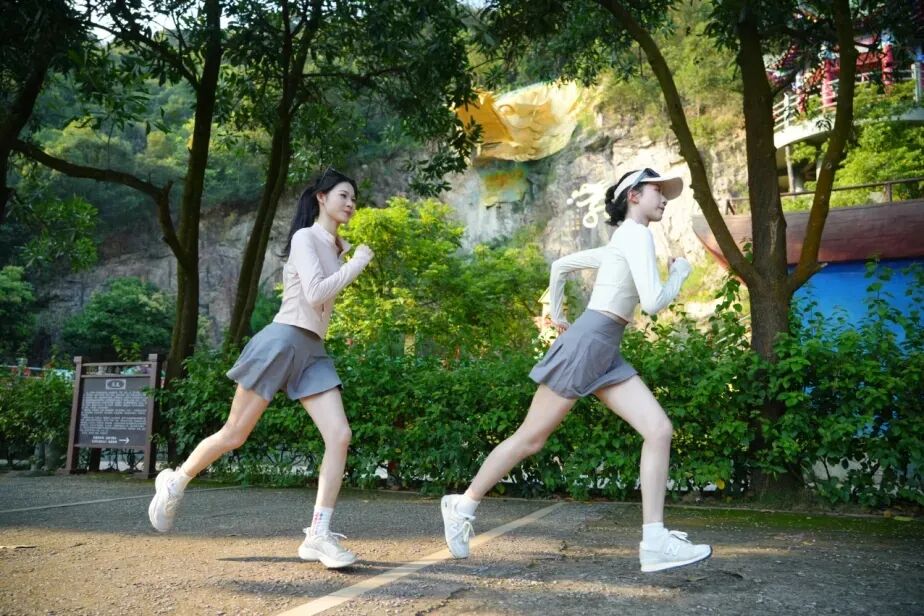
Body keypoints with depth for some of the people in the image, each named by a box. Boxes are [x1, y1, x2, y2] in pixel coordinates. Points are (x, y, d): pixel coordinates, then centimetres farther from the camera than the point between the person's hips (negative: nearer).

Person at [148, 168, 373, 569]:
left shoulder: (334, 246, 19)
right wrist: (357, 264, -9)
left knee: (340, 436, -11)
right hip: (283, 341, -7)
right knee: (234, 435, 1)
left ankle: (318, 536, -10)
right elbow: (314, 294, -19)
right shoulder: (305, 237, -5)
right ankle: (175, 481, 28)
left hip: (313, 351, 7)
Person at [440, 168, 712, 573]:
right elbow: (653, 302, -17)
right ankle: (463, 505, 18)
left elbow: (560, 265, 28)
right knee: (530, 439, 1)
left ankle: (655, 543, -5)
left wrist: (556, 315, 34)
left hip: (606, 353, 9)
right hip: (586, 344, -9)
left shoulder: (619, 244, 20)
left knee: (659, 430, -4)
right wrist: (680, 273, 1)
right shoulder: (637, 235, -8)